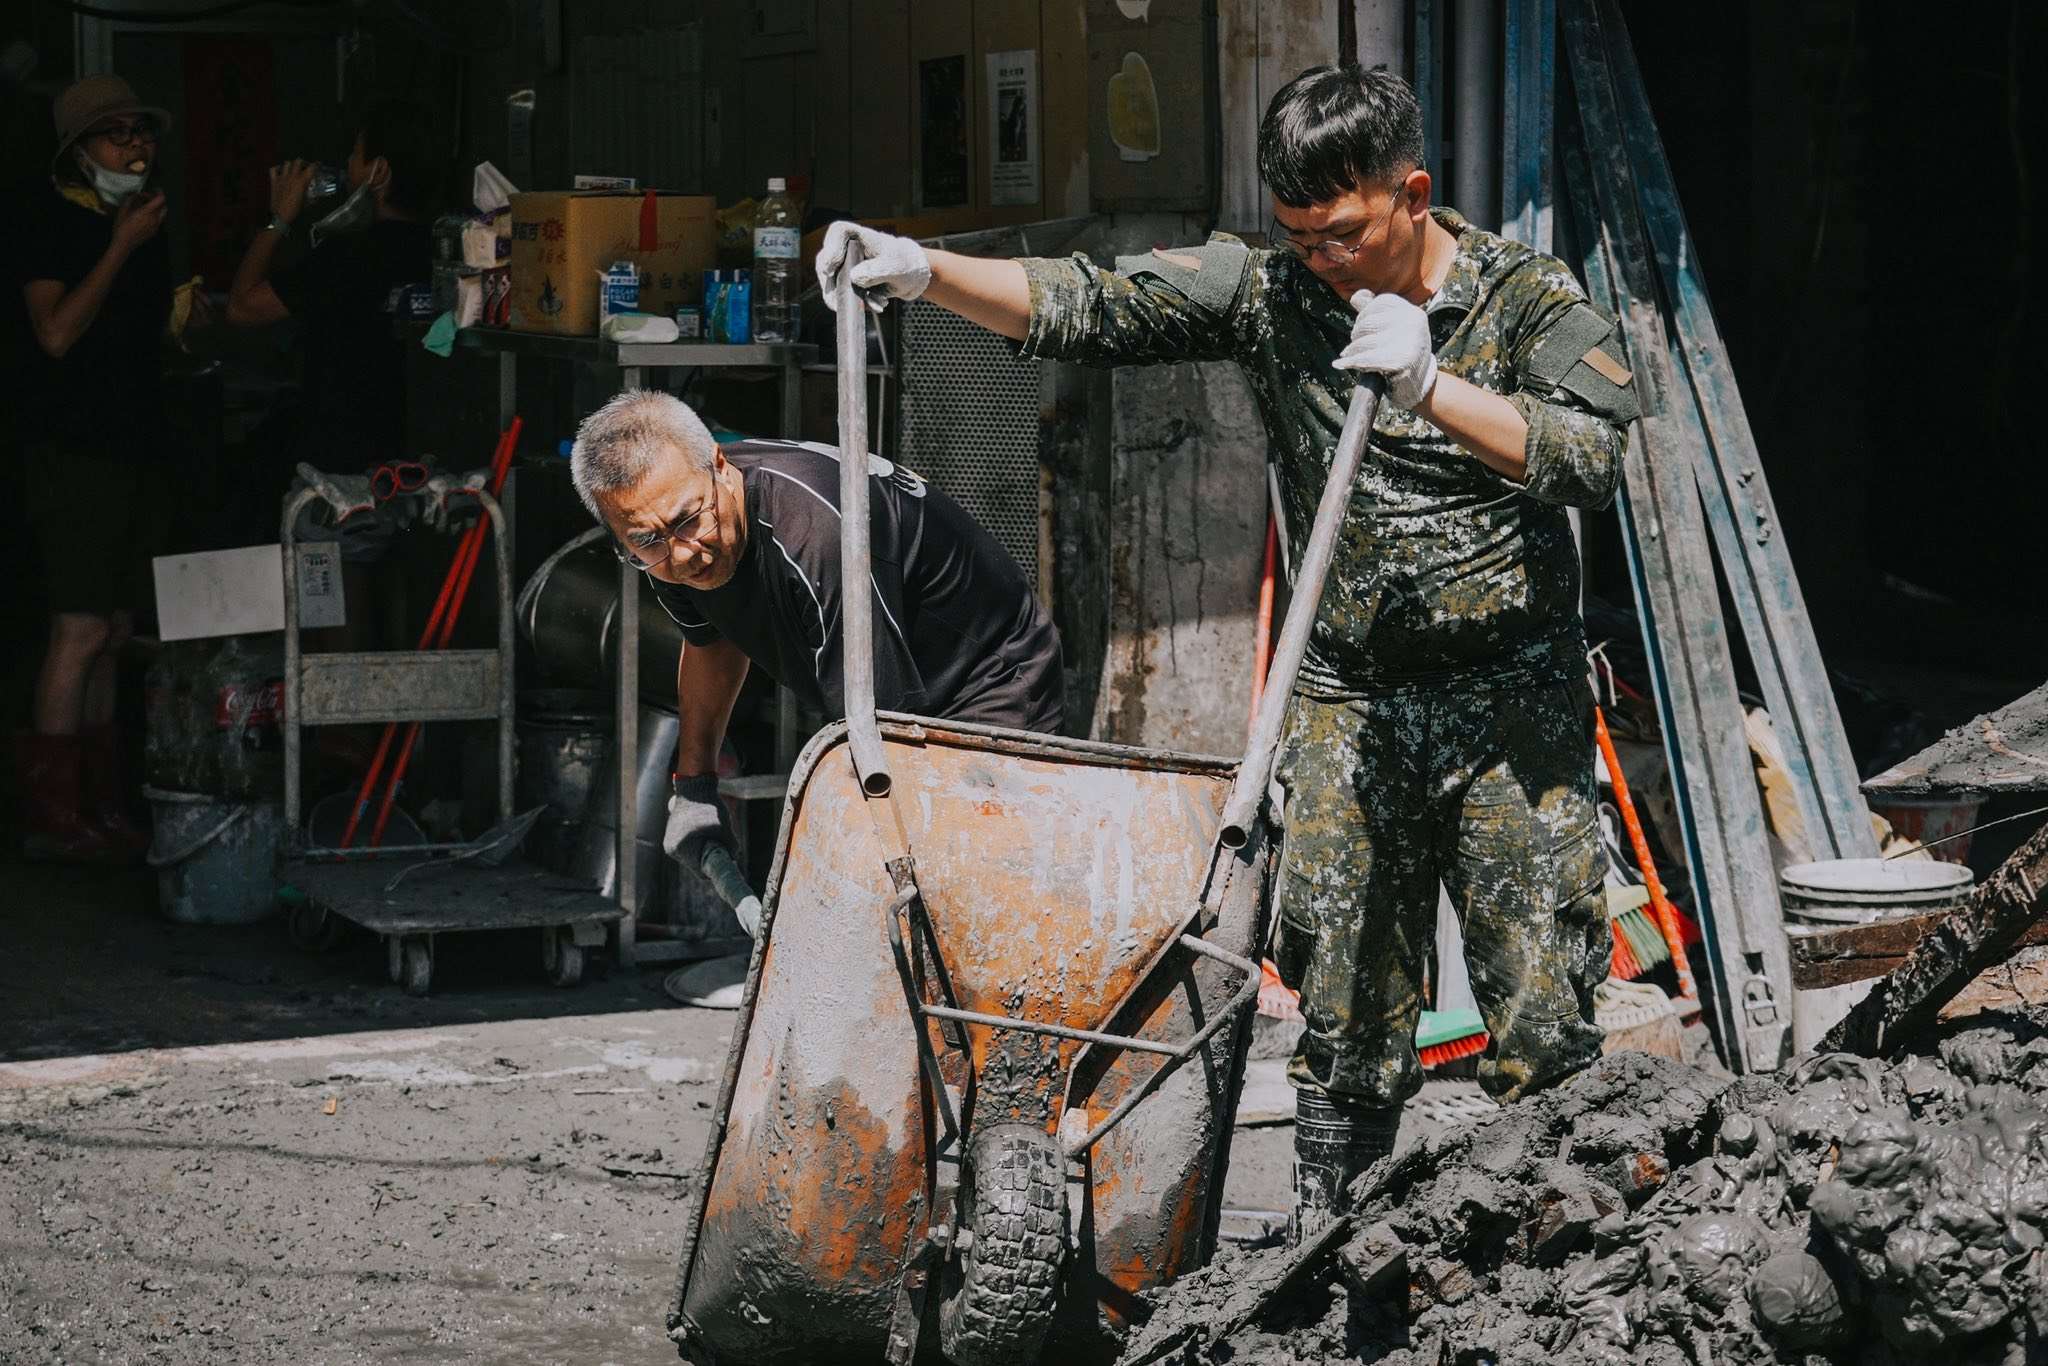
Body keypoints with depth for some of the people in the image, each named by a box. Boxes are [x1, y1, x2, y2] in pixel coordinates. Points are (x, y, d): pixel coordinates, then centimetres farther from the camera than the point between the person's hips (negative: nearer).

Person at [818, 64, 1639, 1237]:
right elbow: (1082, 308, -4)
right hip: (1348, 700, 3)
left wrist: (1429, 387, -29)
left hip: (1512, 704, -3)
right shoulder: (1269, 289, 2)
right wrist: (919, 270, -18)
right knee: (1347, 1018, 3)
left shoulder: (1529, 297, -4)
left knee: (1541, 1020, -4)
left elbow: (1593, 454, -19)